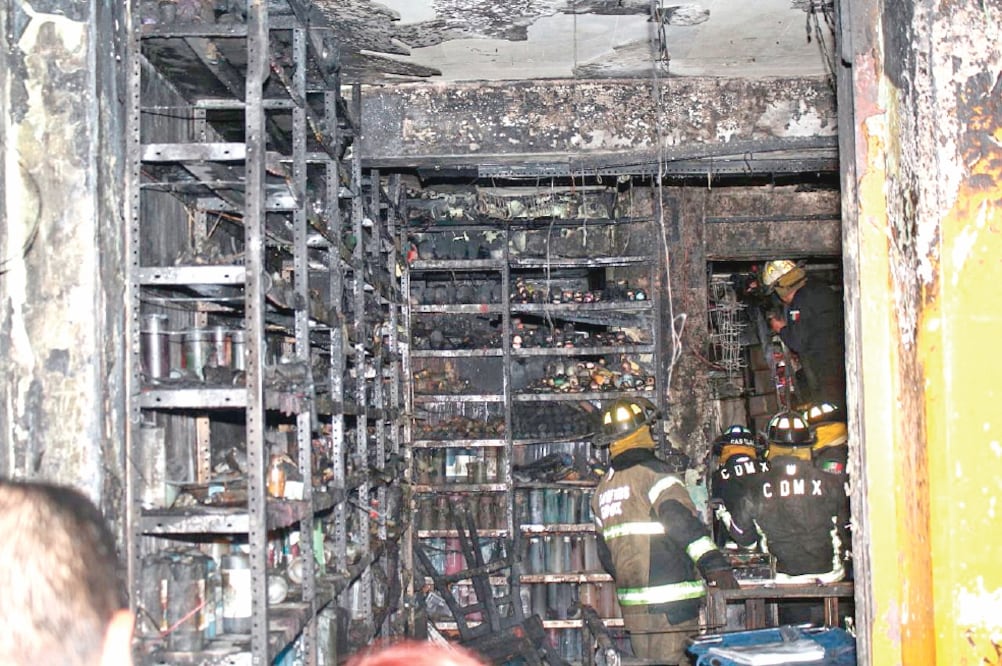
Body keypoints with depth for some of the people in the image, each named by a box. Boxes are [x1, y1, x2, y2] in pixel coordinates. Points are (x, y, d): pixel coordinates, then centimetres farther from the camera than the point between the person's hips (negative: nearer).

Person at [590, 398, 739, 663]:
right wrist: (714, 562, -29)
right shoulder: (653, 471, -9)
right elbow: (680, 519, -24)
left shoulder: (603, 486, 15)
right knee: (671, 659, -5)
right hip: (670, 599, -7)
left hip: (631, 601, 7)